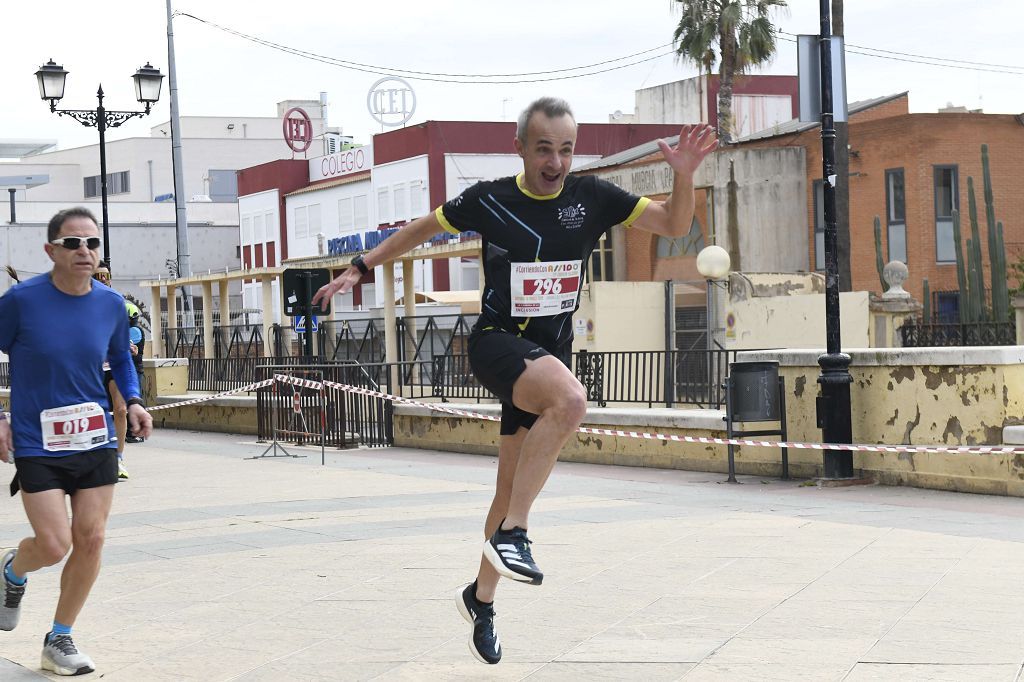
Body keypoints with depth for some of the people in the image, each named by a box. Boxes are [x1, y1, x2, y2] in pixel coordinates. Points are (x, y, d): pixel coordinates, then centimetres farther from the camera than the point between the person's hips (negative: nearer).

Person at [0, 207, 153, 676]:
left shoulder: (111, 304, 0)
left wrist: (133, 401, 1)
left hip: (96, 441, 4)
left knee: (91, 540, 1)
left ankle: (59, 641, 20)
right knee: (54, 545, -10)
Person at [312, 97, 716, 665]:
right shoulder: (488, 201, -7)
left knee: (513, 491, 9)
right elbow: (424, 227, 10)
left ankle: (480, 598, 30)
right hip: (496, 341, -4)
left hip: (550, 356, 4)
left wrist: (684, 173, -17)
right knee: (571, 400, -36)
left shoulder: (592, 198, -1)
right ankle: (512, 534, -30)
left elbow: (674, 225, 2)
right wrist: (361, 267, 11)